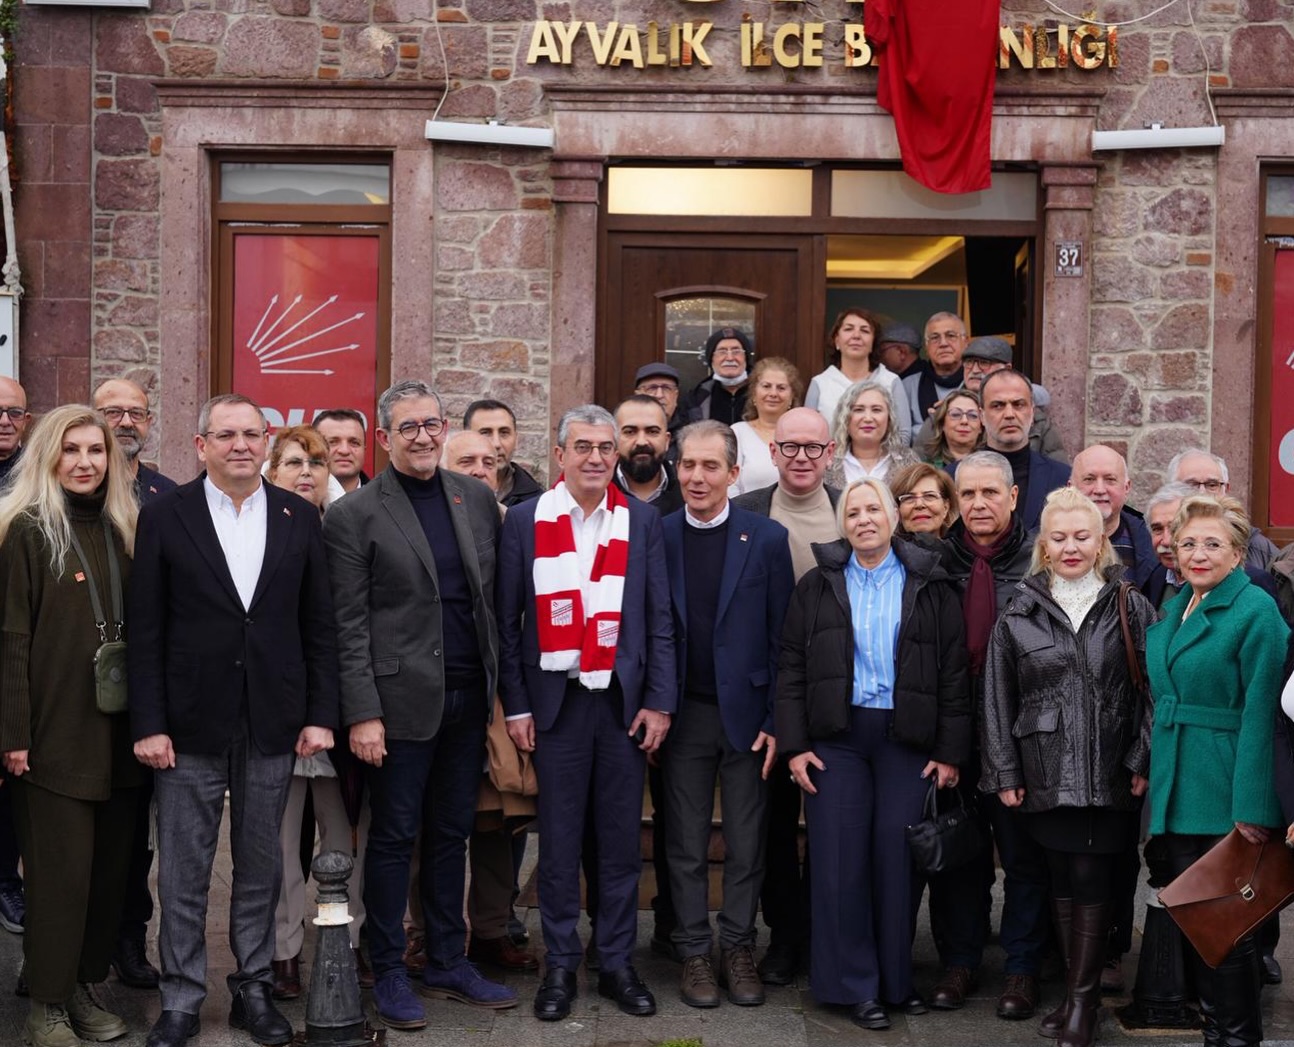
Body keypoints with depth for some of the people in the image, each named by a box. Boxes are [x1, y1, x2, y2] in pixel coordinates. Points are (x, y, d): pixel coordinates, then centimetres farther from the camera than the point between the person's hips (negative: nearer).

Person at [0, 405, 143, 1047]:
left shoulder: (121, 530, 11)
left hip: (116, 732, 5)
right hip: (54, 732, -5)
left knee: (109, 866, 8)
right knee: (60, 870, -2)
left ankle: (84, 990, 20)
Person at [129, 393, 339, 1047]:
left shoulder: (299, 518, 5)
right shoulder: (164, 517, -1)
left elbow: (319, 625, 6)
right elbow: (145, 630, -2)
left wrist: (321, 715, 0)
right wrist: (148, 724, -7)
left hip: (273, 723, 2)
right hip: (190, 723, -2)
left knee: (260, 868, 11)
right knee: (182, 874, 4)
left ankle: (254, 989, 23)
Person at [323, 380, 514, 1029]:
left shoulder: (477, 499, 9)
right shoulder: (354, 516, -5)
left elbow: (496, 599, 12)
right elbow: (349, 627, -8)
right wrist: (363, 714, -13)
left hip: (468, 699, 5)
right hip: (402, 701, -4)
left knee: (451, 835, 14)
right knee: (394, 837, 5)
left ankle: (448, 963, 25)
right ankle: (389, 973, 17)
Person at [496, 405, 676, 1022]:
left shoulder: (642, 521, 5)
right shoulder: (525, 521, 2)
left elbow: (659, 619, 5)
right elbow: (508, 620, 3)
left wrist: (659, 702, -1)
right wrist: (516, 706, -1)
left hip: (624, 700, 1)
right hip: (556, 700, -1)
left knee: (621, 839, 6)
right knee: (559, 840, 4)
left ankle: (617, 963, 16)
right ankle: (560, 966, 14)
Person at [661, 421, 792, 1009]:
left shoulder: (766, 538, -2)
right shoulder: (657, 537, 1)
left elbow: (781, 636, -1)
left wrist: (776, 720, -5)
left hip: (746, 712, -1)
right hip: (683, 713, 1)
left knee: (746, 844, 7)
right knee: (686, 844, 7)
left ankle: (738, 949, 20)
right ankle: (694, 952, 18)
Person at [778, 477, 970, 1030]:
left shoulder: (929, 587, 4)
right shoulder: (817, 586, 6)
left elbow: (954, 674, 3)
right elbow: (792, 669, 5)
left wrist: (950, 752, -2)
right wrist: (795, 745, -3)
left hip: (906, 738, 0)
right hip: (837, 736, 1)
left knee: (897, 859, 2)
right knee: (840, 860, 0)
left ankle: (896, 978, 16)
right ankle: (854, 985, 9)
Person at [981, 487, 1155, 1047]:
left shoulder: (1131, 609, 3)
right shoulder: (1019, 615, 6)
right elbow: (998, 700, 7)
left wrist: (1143, 763, -5)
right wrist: (1005, 773, 3)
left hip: (1111, 775, -2)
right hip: (1048, 774, 2)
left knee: (1092, 881, -3)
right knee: (1063, 881, 8)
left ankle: (1082, 1000, 8)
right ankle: (1078, 993, 19)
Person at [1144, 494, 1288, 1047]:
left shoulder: (1255, 610, -10)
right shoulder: (1173, 611, 13)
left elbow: (1261, 711, -15)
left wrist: (1254, 806, -19)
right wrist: (1154, 778, 13)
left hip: (1224, 792, -7)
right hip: (1176, 792, 7)